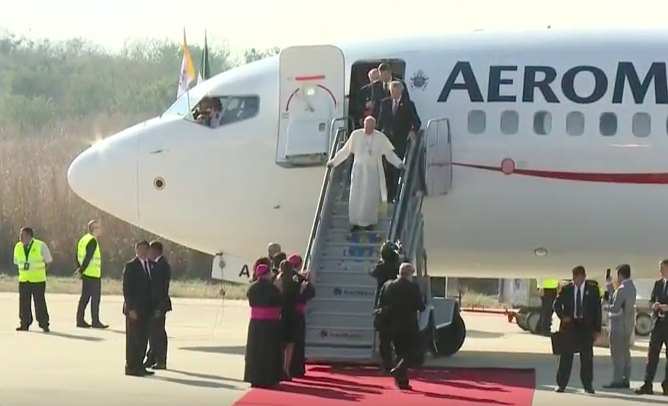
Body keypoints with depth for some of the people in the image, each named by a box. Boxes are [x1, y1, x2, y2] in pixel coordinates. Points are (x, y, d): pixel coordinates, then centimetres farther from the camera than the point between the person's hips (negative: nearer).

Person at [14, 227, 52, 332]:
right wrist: (24, 270, 8)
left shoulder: (40, 246, -8)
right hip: (23, 280, 4)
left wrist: (40, 270, 3)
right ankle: (24, 324, 14)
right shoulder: (18, 247, 4)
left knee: (40, 303, -3)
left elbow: (48, 260, 2)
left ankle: (44, 325, 3)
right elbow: (16, 262, 17)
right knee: (24, 304, 4)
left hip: (38, 280, -4)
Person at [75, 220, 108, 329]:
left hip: (86, 274, 9)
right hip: (93, 275, -9)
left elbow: (78, 256, 15)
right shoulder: (92, 241, -16)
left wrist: (80, 269, 14)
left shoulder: (84, 239, 13)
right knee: (95, 297, -2)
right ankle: (95, 322, 0)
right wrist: (81, 270, -16)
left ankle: (80, 320, 14)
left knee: (85, 297, 13)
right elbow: (88, 258, -21)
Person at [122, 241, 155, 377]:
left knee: (143, 339, 7)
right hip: (134, 309, -6)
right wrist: (131, 308, -17)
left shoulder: (150, 265, 13)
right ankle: (131, 367, 2)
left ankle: (139, 366, 13)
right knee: (133, 339, -2)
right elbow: (126, 288, -11)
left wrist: (152, 307, 8)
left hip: (146, 309, 6)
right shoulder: (130, 266, -7)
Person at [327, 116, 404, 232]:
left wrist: (399, 164, -11)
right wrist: (333, 162, 2)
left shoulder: (380, 137, -8)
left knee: (371, 198, 5)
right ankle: (356, 222, 12)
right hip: (359, 171, 0)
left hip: (373, 172, 0)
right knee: (355, 197, 0)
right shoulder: (356, 135, -8)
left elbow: (389, 153, -1)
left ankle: (369, 222, 20)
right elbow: (345, 151, 1)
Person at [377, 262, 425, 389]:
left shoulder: (388, 285, 2)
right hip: (409, 326, -5)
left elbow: (381, 305, 6)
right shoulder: (413, 287, -12)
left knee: (400, 353, 16)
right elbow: (421, 307, -11)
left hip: (393, 325, 5)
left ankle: (402, 380, 16)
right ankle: (398, 370, -24)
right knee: (410, 352, 1)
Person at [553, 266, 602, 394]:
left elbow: (597, 309, 1)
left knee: (587, 357, 3)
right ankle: (561, 384, 7)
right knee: (566, 356, 2)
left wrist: (597, 329, -3)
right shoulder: (566, 289, 2)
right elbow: (556, 304, 10)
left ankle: (588, 385, 10)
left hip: (586, 326, 0)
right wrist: (563, 316, -10)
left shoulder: (593, 289, 0)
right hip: (569, 325, 0)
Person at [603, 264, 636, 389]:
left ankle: (617, 381, -6)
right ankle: (625, 380, 17)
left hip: (619, 325, -10)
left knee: (617, 354, -6)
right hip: (628, 325, 10)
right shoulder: (631, 287, 10)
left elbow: (615, 309, -22)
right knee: (625, 353, 13)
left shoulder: (622, 289, -20)